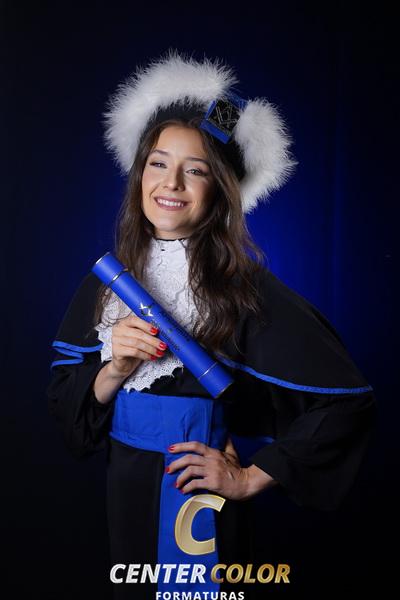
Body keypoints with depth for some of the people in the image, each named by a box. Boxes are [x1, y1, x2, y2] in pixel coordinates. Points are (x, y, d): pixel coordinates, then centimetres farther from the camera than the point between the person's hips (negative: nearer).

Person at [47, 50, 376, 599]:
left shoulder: (243, 284, -17)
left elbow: (344, 399, -18)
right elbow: (65, 396, 2)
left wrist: (249, 479, -13)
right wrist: (113, 371, -18)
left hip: (201, 499, -4)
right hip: (125, 492, 5)